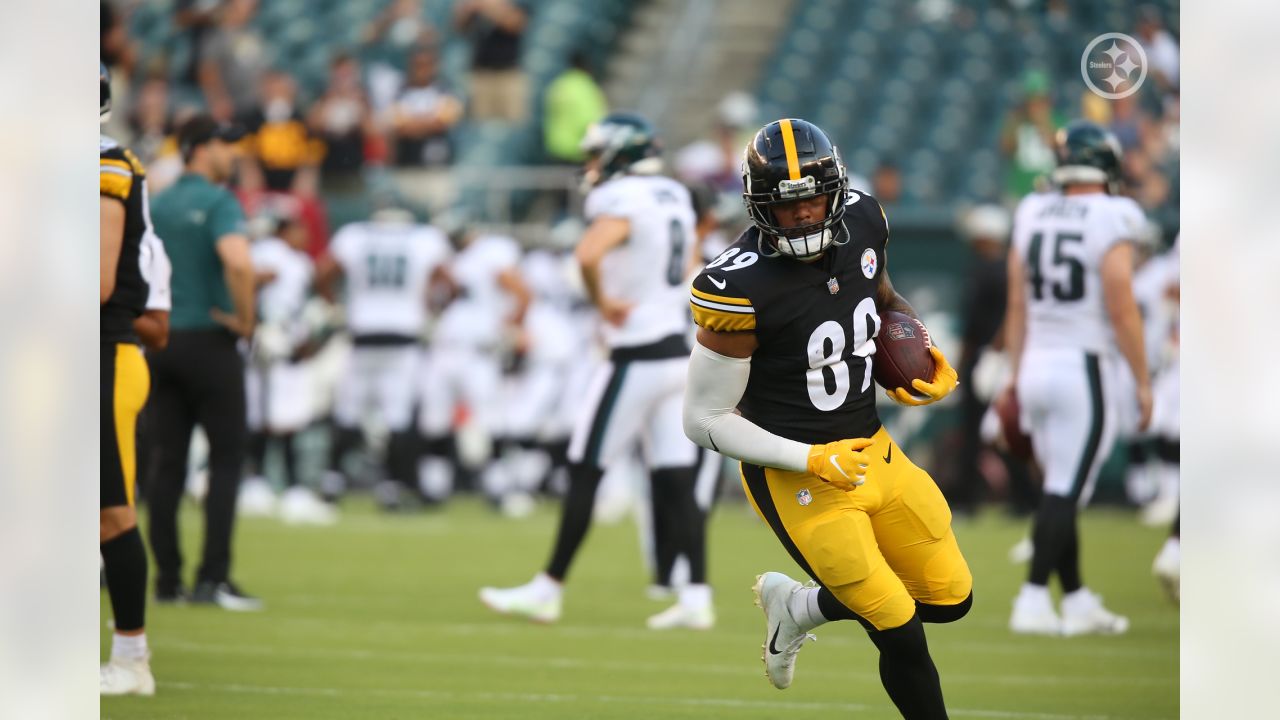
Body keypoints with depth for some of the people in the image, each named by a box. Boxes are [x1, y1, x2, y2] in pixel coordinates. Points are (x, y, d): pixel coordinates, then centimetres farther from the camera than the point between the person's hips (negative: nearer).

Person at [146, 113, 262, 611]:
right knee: (226, 457, -2)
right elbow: (238, 262, -28)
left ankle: (167, 579, 8)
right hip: (210, 341, -6)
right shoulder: (218, 202, -11)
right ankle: (213, 578, -9)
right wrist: (245, 319, -15)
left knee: (167, 460, 8)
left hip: (160, 344, 6)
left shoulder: (156, 205, 11)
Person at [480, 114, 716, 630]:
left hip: (637, 359, -8)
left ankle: (548, 589, 5)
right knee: (675, 481, 6)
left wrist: (603, 302, -18)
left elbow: (589, 254, -35)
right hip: (676, 350, 8)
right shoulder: (674, 197, 12)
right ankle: (696, 597, 0)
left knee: (585, 472, 0)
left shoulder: (621, 203, -15)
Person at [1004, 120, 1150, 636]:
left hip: (1037, 364, 6)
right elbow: (1122, 311, -14)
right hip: (1085, 368, -6)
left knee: (1062, 490, 14)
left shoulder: (1032, 217, 7)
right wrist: (1143, 382, -6)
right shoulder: (1112, 224, -11)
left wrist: (1017, 376, 18)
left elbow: (1017, 308, 11)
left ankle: (1078, 601, 19)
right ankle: (1033, 601, -10)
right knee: (1064, 492, -5)